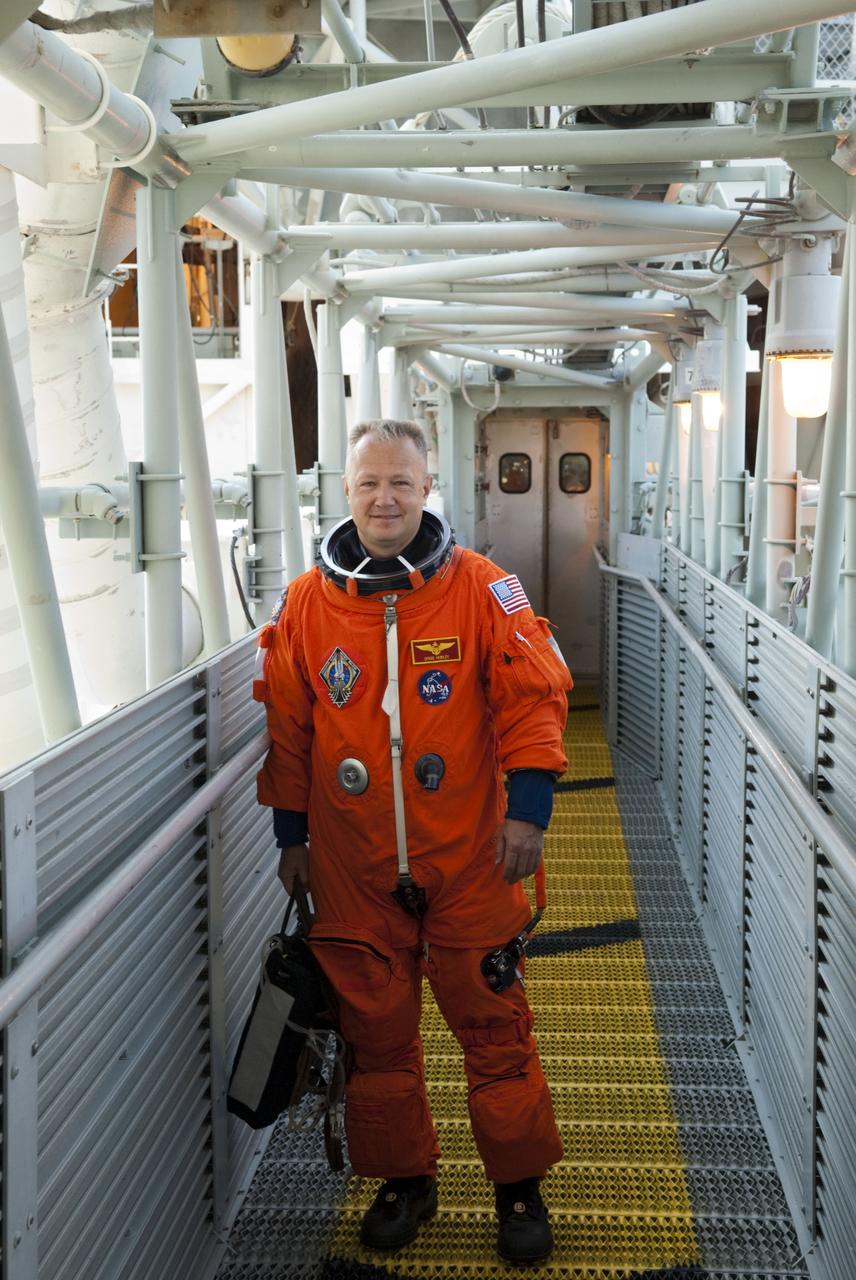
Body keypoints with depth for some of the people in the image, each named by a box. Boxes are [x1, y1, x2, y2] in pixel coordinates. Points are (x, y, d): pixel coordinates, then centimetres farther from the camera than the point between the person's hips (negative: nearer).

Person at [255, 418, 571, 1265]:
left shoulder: (481, 589, -5)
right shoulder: (306, 603, 1)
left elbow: (533, 694, -4)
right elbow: (286, 727, 8)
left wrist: (527, 810, -10)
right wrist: (291, 835, 10)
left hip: (470, 857, -2)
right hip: (353, 868, 2)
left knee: (495, 1026, 6)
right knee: (376, 1028, 13)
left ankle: (520, 1187, 26)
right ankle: (402, 1181, 32)